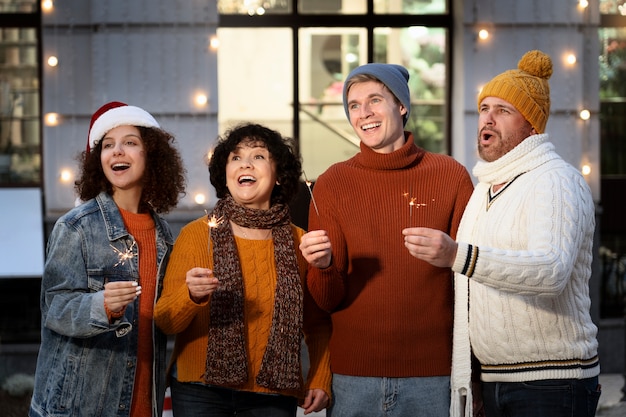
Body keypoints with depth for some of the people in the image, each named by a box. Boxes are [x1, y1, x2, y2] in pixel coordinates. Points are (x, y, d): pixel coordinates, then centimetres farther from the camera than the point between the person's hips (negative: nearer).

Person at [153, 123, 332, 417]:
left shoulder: (298, 242, 1)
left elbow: (317, 323, 11)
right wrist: (191, 294, -26)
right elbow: (166, 322, -7)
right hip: (200, 391, -1)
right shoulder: (196, 234, -4)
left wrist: (320, 380, 1)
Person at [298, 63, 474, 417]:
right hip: (353, 376, 1)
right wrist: (323, 267, -19)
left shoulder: (452, 176, -3)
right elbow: (328, 301, 0)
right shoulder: (332, 184, 2)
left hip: (433, 376, -1)